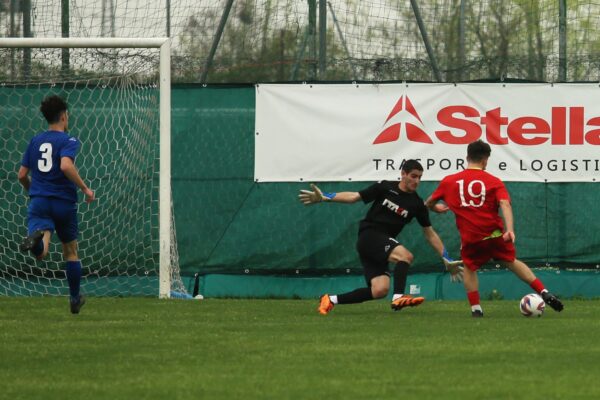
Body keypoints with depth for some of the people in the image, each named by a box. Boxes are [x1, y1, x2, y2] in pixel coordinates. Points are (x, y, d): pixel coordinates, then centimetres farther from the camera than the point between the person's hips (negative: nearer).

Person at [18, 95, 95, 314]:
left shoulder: (35, 141, 13)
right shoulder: (68, 141, -3)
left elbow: (22, 175, 15)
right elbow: (66, 166, -23)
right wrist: (85, 189, -13)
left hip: (38, 201, 2)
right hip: (64, 203, -2)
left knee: (41, 252, -19)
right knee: (70, 251, 18)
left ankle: (36, 239, -56)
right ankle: (75, 299, 28)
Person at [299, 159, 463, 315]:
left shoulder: (417, 204, 8)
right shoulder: (385, 188, 0)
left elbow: (429, 233, 14)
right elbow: (354, 196, 3)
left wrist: (447, 259, 9)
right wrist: (324, 198, -5)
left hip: (381, 248, 5)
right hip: (369, 236, -5)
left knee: (380, 290, -13)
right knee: (405, 255, -28)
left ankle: (331, 300, -1)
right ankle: (398, 298, -36)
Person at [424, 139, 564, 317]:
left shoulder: (449, 181, 4)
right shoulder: (494, 182, 0)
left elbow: (429, 203, 14)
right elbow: (505, 204, -17)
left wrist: (435, 208, 38)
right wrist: (510, 229, -27)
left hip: (470, 238, 0)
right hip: (495, 234, 0)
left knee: (469, 268, 23)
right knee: (512, 262, 18)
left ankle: (475, 308, 11)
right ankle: (544, 293, 13)